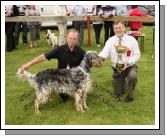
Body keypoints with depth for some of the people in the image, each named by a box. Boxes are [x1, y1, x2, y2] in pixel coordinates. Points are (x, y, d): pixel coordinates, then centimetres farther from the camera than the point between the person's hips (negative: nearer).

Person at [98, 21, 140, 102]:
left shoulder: (131, 39, -8)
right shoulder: (110, 40, -6)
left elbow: (137, 55, -7)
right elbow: (104, 53, -19)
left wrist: (128, 62, -25)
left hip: (130, 66, -2)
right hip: (117, 68, 2)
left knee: (132, 76, -37)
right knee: (117, 93, 8)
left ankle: (130, 95, -9)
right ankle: (124, 84, 44)